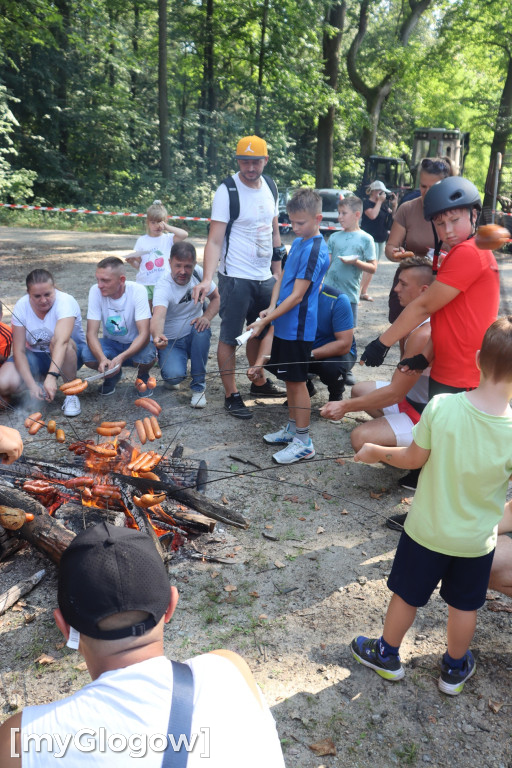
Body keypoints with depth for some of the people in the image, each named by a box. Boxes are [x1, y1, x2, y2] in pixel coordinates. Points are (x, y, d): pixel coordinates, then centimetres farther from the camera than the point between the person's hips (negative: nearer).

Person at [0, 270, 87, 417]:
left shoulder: (66, 302, -25)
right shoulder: (21, 307, -13)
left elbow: (61, 342, -42)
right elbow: (19, 351, -16)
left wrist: (52, 376, -55)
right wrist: (32, 384, -29)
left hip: (69, 354, -3)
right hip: (34, 356, 3)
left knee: (55, 341, -39)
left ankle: (71, 394, -19)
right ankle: (39, 380, 9)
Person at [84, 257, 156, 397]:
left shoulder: (137, 291, -24)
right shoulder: (96, 291, -18)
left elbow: (144, 334, -29)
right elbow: (92, 333, -20)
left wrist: (121, 357, -45)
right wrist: (102, 359, -41)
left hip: (136, 344, -2)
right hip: (111, 343, 2)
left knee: (147, 357, -36)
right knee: (88, 356, -28)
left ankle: (143, 376, 4)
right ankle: (113, 375, 8)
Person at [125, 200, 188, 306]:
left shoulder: (168, 238, 6)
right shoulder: (142, 240, 10)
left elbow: (184, 234, -12)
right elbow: (138, 264, 12)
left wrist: (167, 227, -11)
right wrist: (131, 261, -9)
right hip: (144, 282, 2)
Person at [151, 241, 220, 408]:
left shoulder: (198, 273, -8)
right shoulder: (163, 287, -23)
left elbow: (216, 297, 2)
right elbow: (158, 316, -41)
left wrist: (207, 317, -20)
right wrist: (157, 335, -64)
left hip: (194, 338, 4)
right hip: (171, 341, -4)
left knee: (202, 328, -32)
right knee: (174, 376, -31)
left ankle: (198, 386, -17)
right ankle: (171, 376, 13)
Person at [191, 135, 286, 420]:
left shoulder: (270, 186, 7)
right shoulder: (227, 191, -13)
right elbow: (215, 240, -18)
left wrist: (278, 273, 13)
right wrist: (207, 279, -31)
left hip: (265, 277, 7)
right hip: (236, 278, -7)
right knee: (230, 337, 0)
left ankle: (259, 382, 36)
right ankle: (232, 396, 10)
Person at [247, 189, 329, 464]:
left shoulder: (315, 251, -18)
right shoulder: (298, 243, 11)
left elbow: (297, 296, -21)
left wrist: (264, 321, -21)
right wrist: (272, 307, -4)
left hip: (298, 328, -9)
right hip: (285, 325, 9)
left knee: (297, 381, -2)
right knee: (289, 379, 17)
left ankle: (303, 442, 9)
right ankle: (292, 428, 31)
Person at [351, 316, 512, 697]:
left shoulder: (441, 406, -26)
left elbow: (413, 458, -13)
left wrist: (377, 452, 4)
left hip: (426, 530, 0)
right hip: (477, 541, 1)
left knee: (407, 595, 20)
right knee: (465, 606, 24)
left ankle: (387, 655, 43)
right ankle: (455, 669, 46)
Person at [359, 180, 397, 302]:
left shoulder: (383, 205, 14)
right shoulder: (367, 203, -6)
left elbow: (391, 217, 17)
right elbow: (372, 215, -22)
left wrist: (394, 205, 2)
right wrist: (379, 201, -15)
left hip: (381, 239, 8)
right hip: (370, 238, -8)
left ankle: (364, 292, 17)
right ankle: (357, 291, -18)